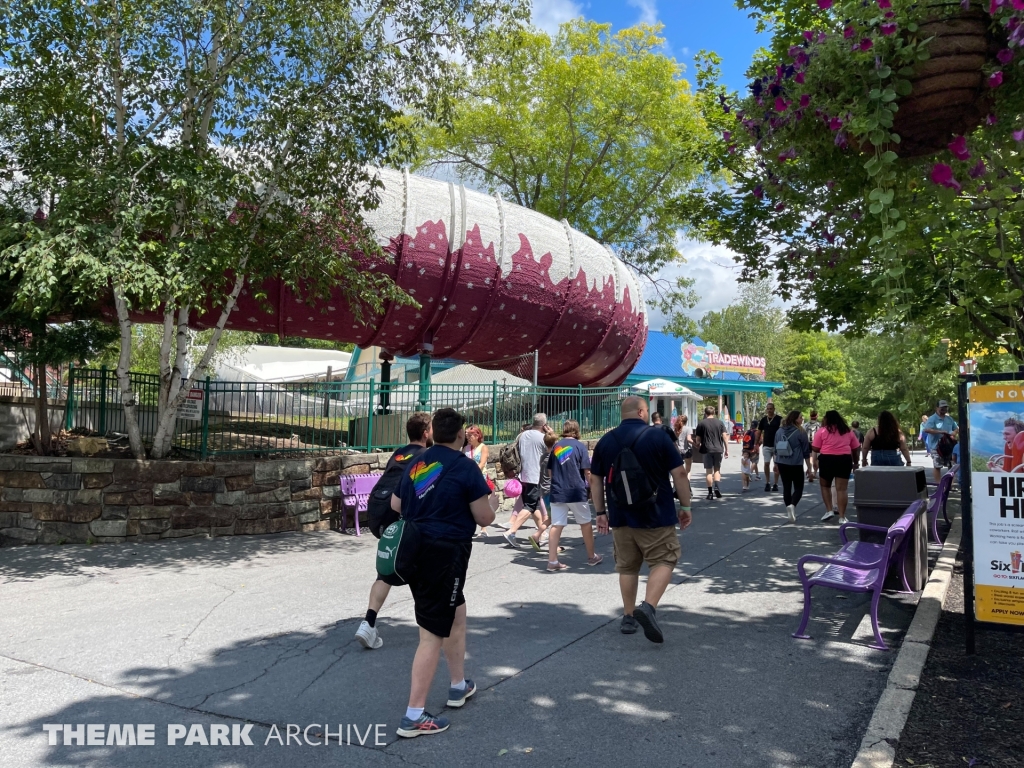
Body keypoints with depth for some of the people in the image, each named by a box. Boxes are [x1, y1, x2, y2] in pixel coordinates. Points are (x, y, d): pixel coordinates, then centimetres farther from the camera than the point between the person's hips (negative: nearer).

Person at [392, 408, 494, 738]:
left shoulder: (417, 463, 7)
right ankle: (414, 716, 4)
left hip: (415, 550, 8)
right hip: (445, 554, -8)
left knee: (457, 613, 25)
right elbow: (485, 518, -8)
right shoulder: (465, 466, -12)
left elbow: (395, 506, 17)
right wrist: (486, 497, 12)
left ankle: (459, 686, 38)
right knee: (433, 634, -1)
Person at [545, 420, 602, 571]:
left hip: (557, 492, 3)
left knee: (556, 526, 1)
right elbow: (587, 471, -7)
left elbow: (549, 471, 13)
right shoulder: (579, 446, -4)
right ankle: (592, 557, 26)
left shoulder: (556, 446, 8)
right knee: (586, 523, 14)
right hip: (576, 492, -3)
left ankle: (552, 561, -2)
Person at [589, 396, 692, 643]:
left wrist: (600, 512, 14)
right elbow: (679, 473, -8)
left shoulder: (605, 441, 4)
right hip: (655, 516, -4)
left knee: (627, 567, 14)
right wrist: (685, 506, 1)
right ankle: (648, 607, -14)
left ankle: (628, 617, 19)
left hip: (620, 516, 4)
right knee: (663, 561, 5)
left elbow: (595, 479, 7)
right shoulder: (658, 436, -7)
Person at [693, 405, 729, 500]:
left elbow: (698, 439, 0)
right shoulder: (720, 423, 5)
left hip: (707, 450, -2)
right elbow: (724, 437, 1)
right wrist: (726, 449, 6)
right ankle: (716, 487, -7)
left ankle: (710, 492, 2)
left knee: (709, 471, 3)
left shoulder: (701, 424, 0)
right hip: (718, 449, 2)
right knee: (717, 469, 13)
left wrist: (698, 447, 18)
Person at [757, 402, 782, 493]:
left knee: (777, 464, 4)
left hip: (776, 445, -3)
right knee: (766, 463, 1)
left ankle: (776, 483, 11)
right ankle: (767, 483, 11)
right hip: (766, 445, 3)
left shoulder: (779, 419, -4)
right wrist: (757, 444, 6)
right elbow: (759, 432, 11)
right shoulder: (763, 419, 7)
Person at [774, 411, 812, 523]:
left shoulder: (779, 431, 7)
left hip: (782, 464, 5)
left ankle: (789, 510, 14)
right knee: (798, 487, 4)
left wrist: (776, 463, 24)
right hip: (796, 465, -4)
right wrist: (809, 466, 4)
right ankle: (792, 505, -21)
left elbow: (776, 449, 15)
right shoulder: (800, 432, -8)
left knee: (786, 487, 11)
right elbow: (806, 451, -3)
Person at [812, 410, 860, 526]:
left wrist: (815, 461, 3)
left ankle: (829, 511, 10)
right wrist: (855, 462, 24)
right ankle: (842, 517, 1)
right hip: (844, 460, 2)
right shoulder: (848, 431, 14)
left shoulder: (822, 431, 4)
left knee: (825, 486, 18)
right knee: (841, 489, 2)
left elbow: (815, 448, -3)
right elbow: (855, 449, 15)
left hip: (827, 459, -2)